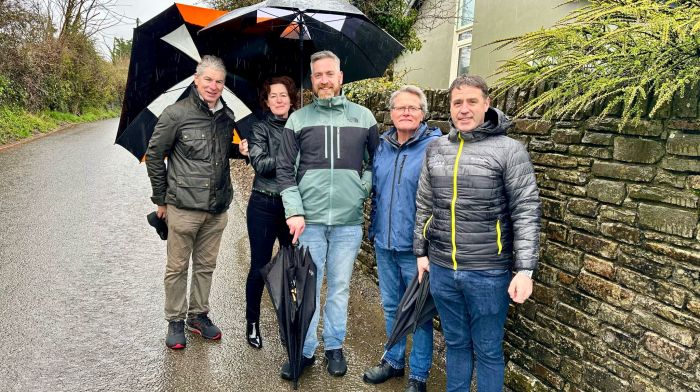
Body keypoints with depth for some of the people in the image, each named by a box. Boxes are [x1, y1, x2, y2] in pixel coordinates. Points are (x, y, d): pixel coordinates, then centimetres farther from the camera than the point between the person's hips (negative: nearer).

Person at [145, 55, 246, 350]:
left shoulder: (227, 116, 8)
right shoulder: (176, 114, -8)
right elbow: (154, 155, -2)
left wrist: (242, 149, 1)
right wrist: (161, 199, 1)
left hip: (217, 209, 5)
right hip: (183, 207, -4)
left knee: (206, 265, 15)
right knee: (177, 267, 8)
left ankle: (198, 315, 32)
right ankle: (175, 321, 24)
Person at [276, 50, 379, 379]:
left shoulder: (363, 117, 6)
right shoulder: (298, 119, 5)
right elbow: (285, 170, 1)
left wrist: (364, 187, 0)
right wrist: (294, 211, -8)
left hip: (349, 220, 1)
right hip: (308, 219, 0)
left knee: (339, 287, 11)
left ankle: (334, 346, 28)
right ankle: (305, 350, 23)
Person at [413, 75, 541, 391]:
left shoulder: (509, 150, -7)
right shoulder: (435, 149, 7)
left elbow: (526, 212, -9)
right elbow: (424, 206, 13)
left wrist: (525, 270, -14)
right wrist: (421, 252, 13)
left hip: (488, 273, -4)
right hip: (441, 269, 4)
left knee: (488, 350, 10)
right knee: (455, 343, 19)